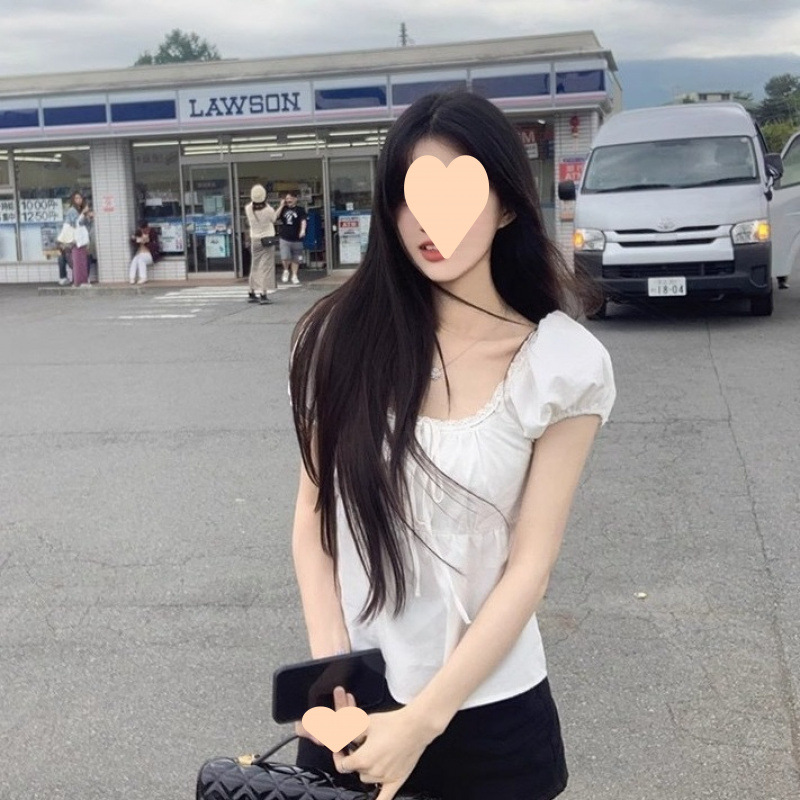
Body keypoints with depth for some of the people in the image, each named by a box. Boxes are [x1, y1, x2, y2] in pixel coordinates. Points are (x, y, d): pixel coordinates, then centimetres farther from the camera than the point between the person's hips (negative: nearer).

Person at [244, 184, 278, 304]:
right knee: (266, 267, -2)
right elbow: (274, 219, 1)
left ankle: (252, 294, 23)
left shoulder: (248, 209, -10)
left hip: (254, 240, 4)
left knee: (255, 266, 16)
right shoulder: (268, 210, -19)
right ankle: (263, 295, -8)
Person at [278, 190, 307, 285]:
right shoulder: (284, 209, 8)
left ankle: (294, 276, 21)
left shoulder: (300, 209, -1)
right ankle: (286, 271, 15)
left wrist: (303, 230, -32)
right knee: (285, 257, -13)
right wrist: (281, 206, -5)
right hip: (285, 238, 1)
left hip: (296, 239, -1)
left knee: (295, 259, 7)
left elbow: (303, 220, -14)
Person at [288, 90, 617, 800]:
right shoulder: (343, 335, -5)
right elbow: (313, 518, 0)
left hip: (489, 714, -1)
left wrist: (422, 719, -14)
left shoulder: (563, 365, -10)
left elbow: (530, 565, -10)